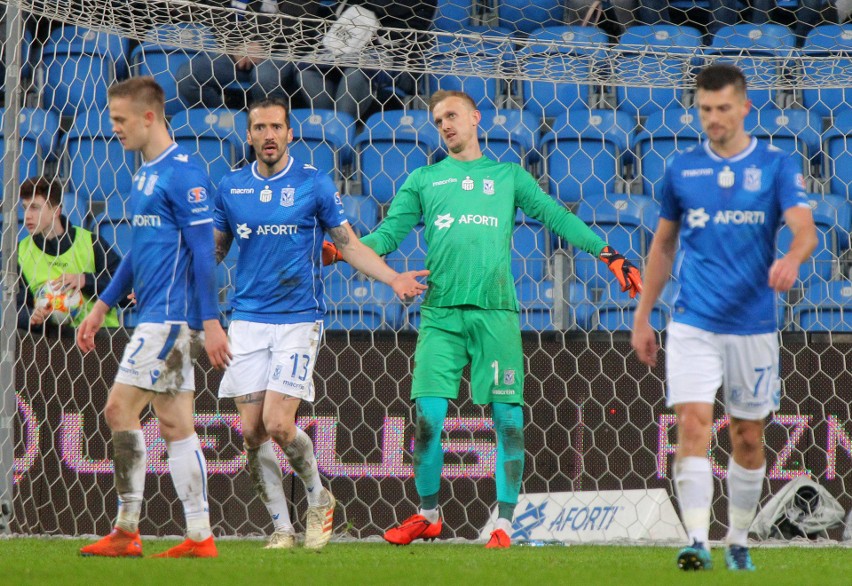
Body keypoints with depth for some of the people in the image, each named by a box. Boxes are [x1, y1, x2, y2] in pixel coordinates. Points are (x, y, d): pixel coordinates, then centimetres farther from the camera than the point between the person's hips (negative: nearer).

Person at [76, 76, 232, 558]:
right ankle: (200, 537, 7)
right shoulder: (147, 173, 17)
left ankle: (127, 532, -6)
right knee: (175, 424, 7)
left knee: (120, 409, -10)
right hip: (157, 316, 9)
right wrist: (102, 307, 27)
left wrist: (211, 321, -20)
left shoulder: (182, 172, -13)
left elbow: (203, 251, -17)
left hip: (171, 316, -9)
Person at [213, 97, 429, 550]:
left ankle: (318, 498, 12)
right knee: (252, 432, -3)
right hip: (247, 321, 3)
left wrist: (393, 278, -7)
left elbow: (349, 244, 6)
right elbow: (212, 249, 19)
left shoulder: (314, 184, 0)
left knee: (278, 424, -14)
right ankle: (281, 526, 10)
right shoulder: (231, 188, 7)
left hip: (298, 320, -3)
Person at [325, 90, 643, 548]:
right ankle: (427, 516, 11)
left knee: (508, 418, -5)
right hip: (441, 313, 0)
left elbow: (557, 217, 14)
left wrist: (610, 255, 9)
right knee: (428, 415, -7)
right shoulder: (424, 179, 18)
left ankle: (504, 523, 4)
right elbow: (390, 231, 11)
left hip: (495, 310, 0)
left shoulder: (508, 176, 16)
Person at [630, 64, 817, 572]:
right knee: (693, 426, -15)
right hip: (693, 324, 0)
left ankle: (739, 543, 25)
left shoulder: (778, 165, 0)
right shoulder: (682, 169, 6)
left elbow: (805, 229, -13)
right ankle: (697, 542, -20)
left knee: (748, 440, 9)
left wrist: (792, 258, -36)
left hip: (754, 325, 0)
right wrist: (643, 317, 14)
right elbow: (664, 244, 15)